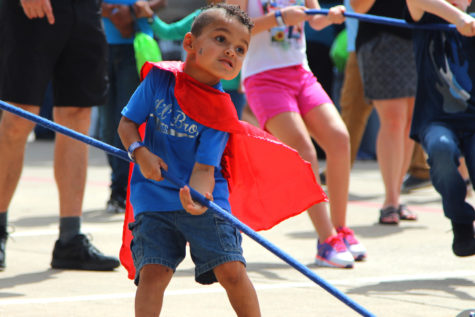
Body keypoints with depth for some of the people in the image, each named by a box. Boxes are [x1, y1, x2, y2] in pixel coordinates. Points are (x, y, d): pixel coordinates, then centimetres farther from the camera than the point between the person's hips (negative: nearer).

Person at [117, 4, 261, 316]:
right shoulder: (160, 79, -5)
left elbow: (204, 166, -16)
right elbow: (127, 122, 3)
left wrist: (199, 198, -36)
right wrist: (140, 152, -18)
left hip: (202, 200, -1)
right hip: (154, 198, 1)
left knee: (232, 270, -10)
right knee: (153, 272, -13)